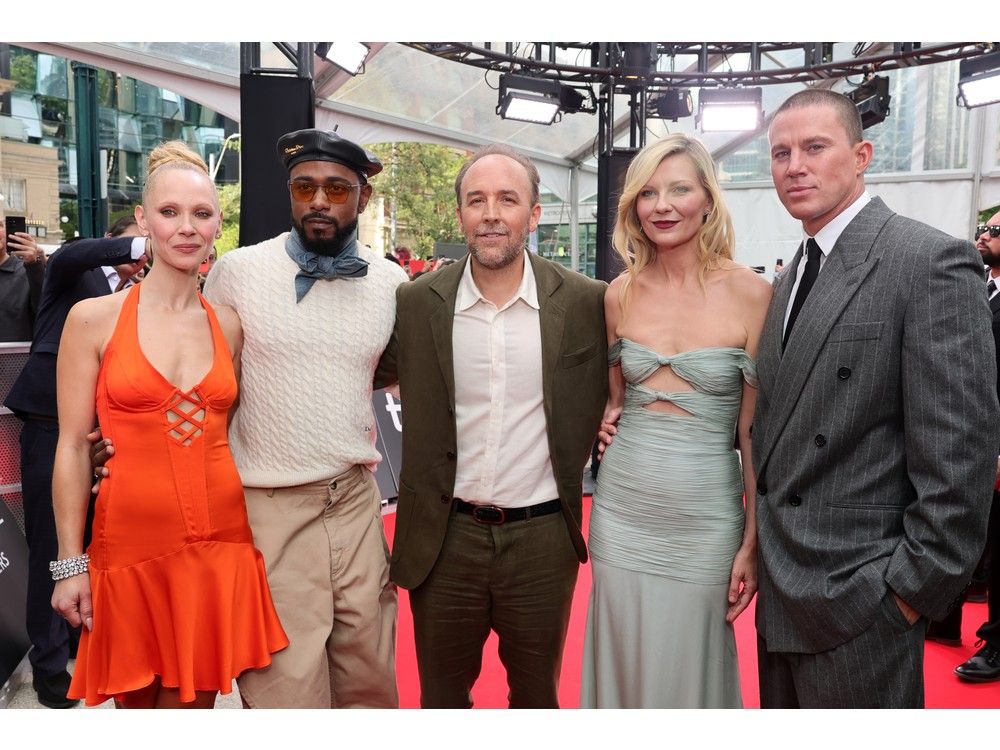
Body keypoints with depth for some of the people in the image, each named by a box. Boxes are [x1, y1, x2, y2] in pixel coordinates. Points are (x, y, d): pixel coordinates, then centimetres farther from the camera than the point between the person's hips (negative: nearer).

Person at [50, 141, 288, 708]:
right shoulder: (93, 319, -3)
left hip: (220, 540, 2)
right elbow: (73, 448, -2)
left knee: (194, 699, 13)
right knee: (136, 699, 14)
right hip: (130, 542, -2)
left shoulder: (229, 325, 5)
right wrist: (70, 563, -3)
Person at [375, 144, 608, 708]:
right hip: (445, 537, 1)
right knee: (443, 692, 21)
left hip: (543, 537, 0)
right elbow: (371, 375, 9)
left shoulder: (588, 302, -5)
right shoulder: (415, 303, -4)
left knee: (537, 692, 21)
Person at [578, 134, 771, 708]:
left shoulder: (751, 294, -8)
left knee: (689, 672, 12)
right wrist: (607, 421, -2)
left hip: (705, 519, -3)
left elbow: (756, 430, -6)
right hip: (622, 510, 3)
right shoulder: (621, 294, 3)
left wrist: (753, 542, -5)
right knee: (622, 668, 15)